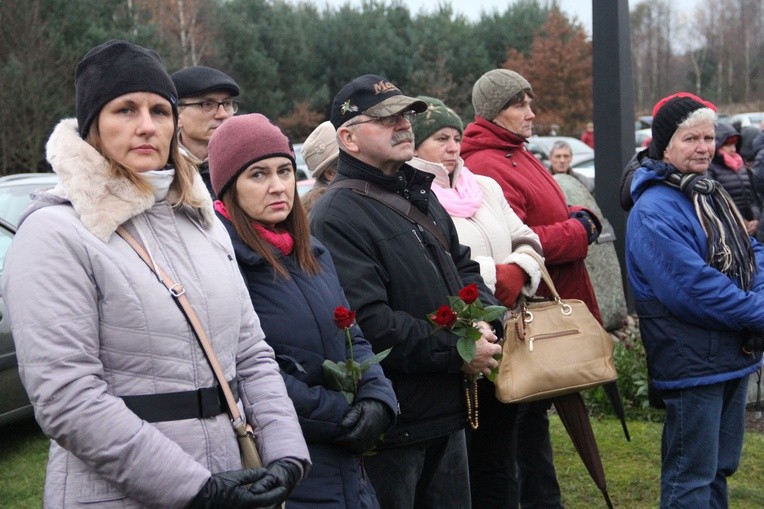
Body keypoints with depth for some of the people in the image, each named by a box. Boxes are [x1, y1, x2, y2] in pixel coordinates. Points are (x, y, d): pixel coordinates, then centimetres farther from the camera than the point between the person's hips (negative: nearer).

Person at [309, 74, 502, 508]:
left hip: (447, 412, 9)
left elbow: (463, 268, 20)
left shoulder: (421, 197, 14)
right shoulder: (338, 216, -18)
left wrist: (484, 320, -2)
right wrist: (457, 351, -18)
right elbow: (368, 324, -25)